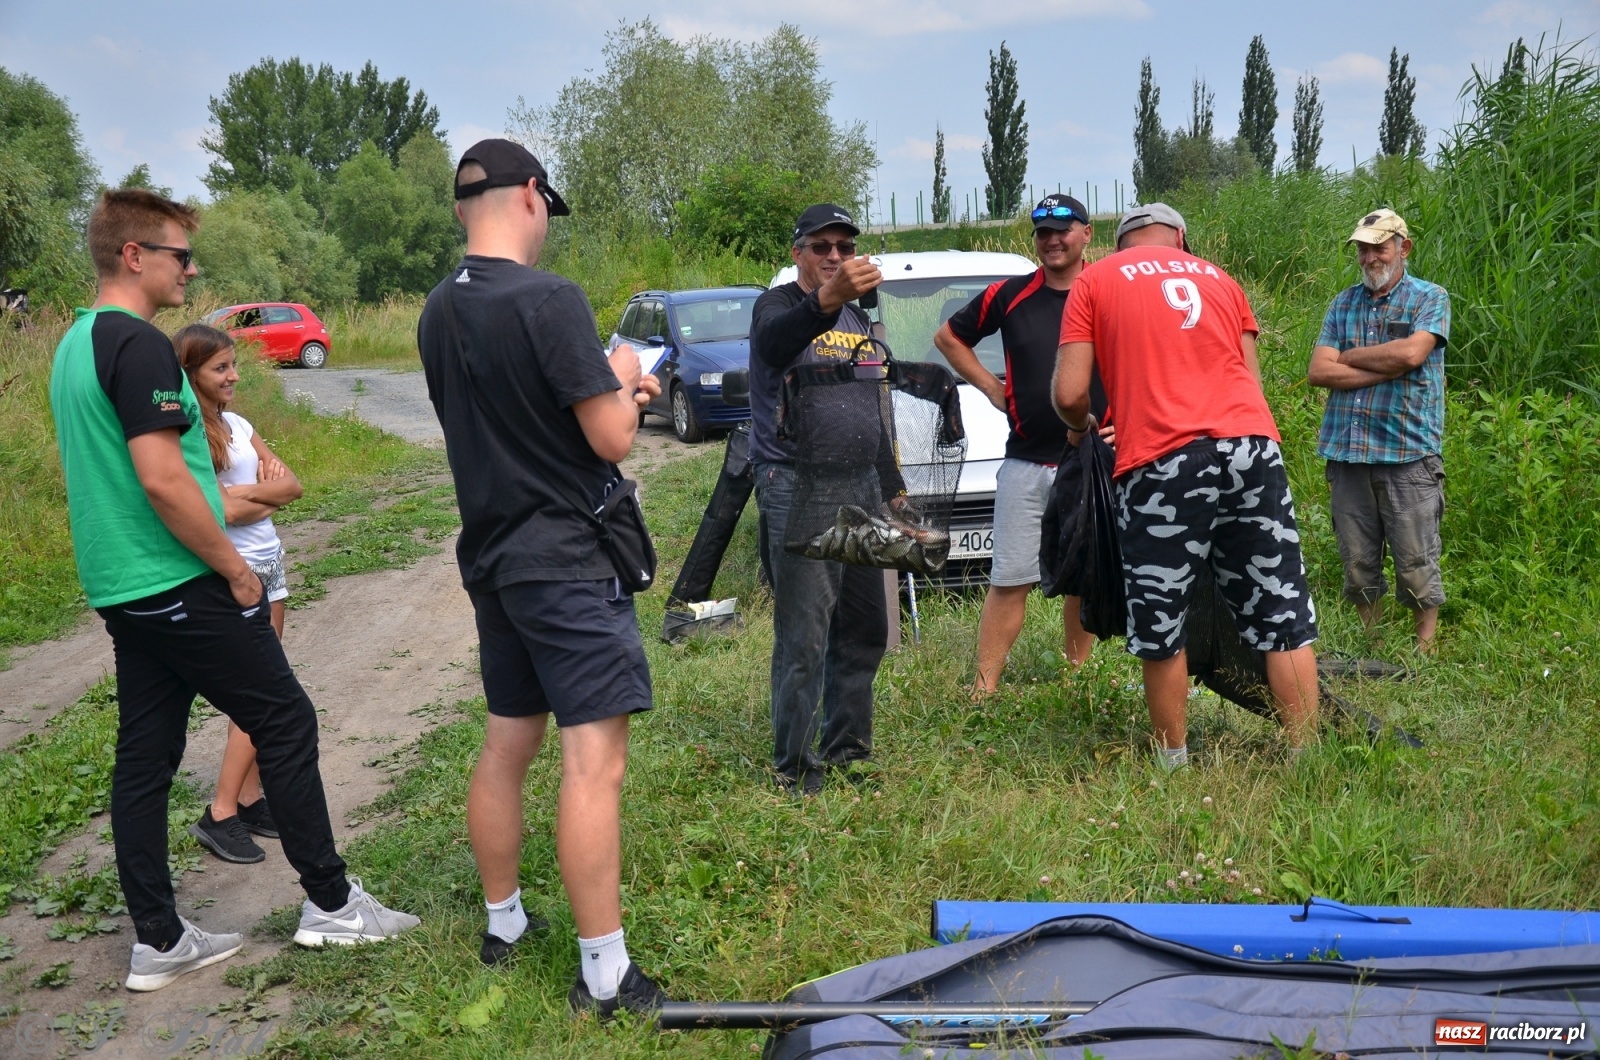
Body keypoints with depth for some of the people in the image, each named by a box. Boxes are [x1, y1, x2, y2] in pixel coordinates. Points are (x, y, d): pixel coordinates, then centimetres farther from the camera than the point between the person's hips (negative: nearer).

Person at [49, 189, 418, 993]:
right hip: (179, 585, -9)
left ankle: (157, 941, 17)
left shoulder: (74, 346, 14)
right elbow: (160, 479, -24)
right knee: (285, 723, 2)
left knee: (144, 754, 10)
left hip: (120, 588, 9)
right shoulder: (138, 345, -17)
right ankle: (329, 903, 10)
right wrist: (235, 568, -14)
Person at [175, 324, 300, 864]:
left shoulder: (236, 425, 10)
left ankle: (249, 800, 15)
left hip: (269, 562, 8)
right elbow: (223, 510, -21)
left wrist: (248, 491, -11)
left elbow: (292, 484, 6)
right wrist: (269, 491, -5)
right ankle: (220, 815, -1)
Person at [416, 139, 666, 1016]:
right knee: (593, 760, -5)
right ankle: (604, 975, -1)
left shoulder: (438, 312, 7)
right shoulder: (549, 300, -18)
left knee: (506, 745, 18)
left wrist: (609, 389, 17)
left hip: (490, 557, 8)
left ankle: (502, 924, 32)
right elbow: (612, 440, -18)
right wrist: (620, 380, 2)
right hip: (565, 561, -8)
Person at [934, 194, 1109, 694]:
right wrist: (990, 386, 8)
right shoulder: (1009, 296, 4)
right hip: (1024, 463, 0)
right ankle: (983, 687, 1)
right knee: (1009, 581, -1)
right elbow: (948, 336, 17)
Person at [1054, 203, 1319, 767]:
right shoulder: (1216, 277, 24)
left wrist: (1079, 428, 24)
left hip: (1162, 464, -4)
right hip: (1252, 446, 4)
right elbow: (1251, 379, 21)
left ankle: (1174, 762, 17)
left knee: (1160, 629, 8)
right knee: (1284, 617, 9)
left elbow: (1070, 394, 4)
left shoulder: (1094, 282, 12)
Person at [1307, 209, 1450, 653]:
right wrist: (1385, 370, -9)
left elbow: (1411, 353, -15)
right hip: (1347, 450, 4)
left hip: (1408, 451, -4)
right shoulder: (1344, 303, 13)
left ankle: (1426, 648, 10)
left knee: (1416, 561, -1)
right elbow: (1318, 371, 1)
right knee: (1358, 562, 9)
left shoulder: (1430, 298, 4)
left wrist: (1348, 356, -3)